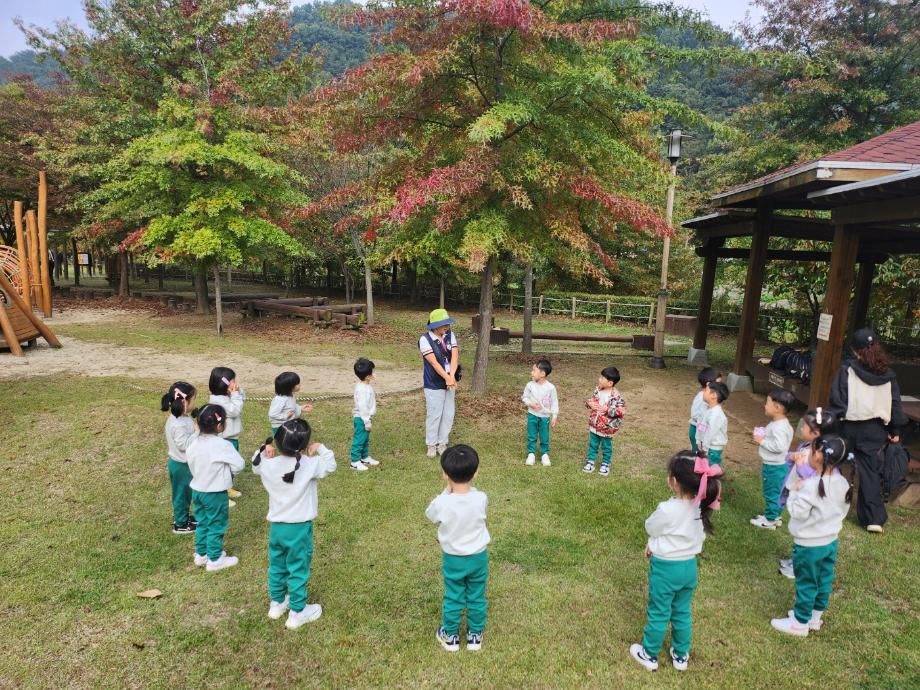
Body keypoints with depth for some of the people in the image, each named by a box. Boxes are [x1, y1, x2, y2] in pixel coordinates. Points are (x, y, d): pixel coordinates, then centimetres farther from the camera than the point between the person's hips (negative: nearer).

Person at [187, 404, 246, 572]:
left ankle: (201, 554, 35)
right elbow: (239, 465, -18)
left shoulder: (194, 444, -5)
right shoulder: (223, 445, -24)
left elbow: (192, 466, 6)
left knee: (202, 524, 21)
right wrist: (227, 470, 2)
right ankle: (214, 560, 19)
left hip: (197, 490, 7)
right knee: (216, 526, 8)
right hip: (215, 493, -6)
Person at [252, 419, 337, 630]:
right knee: (298, 570, 9)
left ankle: (276, 603, 40)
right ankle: (297, 612, 21)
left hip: (276, 526, 5)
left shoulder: (269, 465, -8)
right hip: (299, 528, -5)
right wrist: (321, 449, 2)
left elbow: (255, 464, 14)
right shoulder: (309, 464, -21)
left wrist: (263, 451, 6)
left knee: (277, 566, 22)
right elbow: (330, 465, -5)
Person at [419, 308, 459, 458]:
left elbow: (455, 356, -10)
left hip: (450, 383, 5)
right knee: (434, 415, 2)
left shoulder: (450, 335, 0)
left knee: (448, 415, 11)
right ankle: (431, 445, 19)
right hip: (434, 384, -5)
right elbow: (434, 362, -20)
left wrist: (452, 376, -23)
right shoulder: (425, 340, -14)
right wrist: (447, 378, -28)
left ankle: (442, 443, 26)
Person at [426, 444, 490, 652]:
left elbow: (430, 515, -4)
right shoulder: (481, 499, -22)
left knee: (453, 599, 18)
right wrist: (467, 485, -4)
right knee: (477, 598, 19)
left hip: (453, 559, -1)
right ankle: (475, 635, 36)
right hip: (478, 557, 1)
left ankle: (451, 637, 35)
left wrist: (448, 490, -6)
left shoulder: (442, 503, -27)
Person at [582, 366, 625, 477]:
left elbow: (622, 410, -23)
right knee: (593, 444, 18)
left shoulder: (616, 396, -22)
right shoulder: (597, 390, -4)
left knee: (606, 446, 15)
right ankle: (590, 461, 33)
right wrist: (589, 403, -14)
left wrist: (608, 409, -31)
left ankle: (605, 464, 32)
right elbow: (591, 400, 9)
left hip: (607, 427, -5)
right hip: (594, 424, 5)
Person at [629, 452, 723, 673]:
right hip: (689, 565, 6)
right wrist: (654, 544, 3)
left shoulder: (668, 510, -32)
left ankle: (650, 655, 33)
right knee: (682, 613, 23)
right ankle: (681, 656, 39)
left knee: (659, 614, 14)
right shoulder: (701, 505, -10)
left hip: (666, 568, -6)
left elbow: (650, 528, -12)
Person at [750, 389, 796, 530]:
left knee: (771, 493, 5)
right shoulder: (777, 423, 5)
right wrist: (762, 434, 1)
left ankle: (770, 520, 18)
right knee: (773, 492, 22)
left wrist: (762, 441, -25)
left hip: (775, 467, -10)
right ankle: (774, 515, 35)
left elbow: (779, 446, -35)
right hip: (771, 465, 10)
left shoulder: (779, 427, -28)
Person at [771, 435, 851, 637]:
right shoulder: (842, 483, -4)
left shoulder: (811, 485, -30)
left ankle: (800, 623, 21)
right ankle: (815, 616, 36)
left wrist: (794, 491, -10)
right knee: (824, 580, 19)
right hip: (831, 541, 8)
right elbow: (843, 509, 8)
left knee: (806, 583, 6)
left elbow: (797, 512, -23)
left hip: (809, 545, -7)